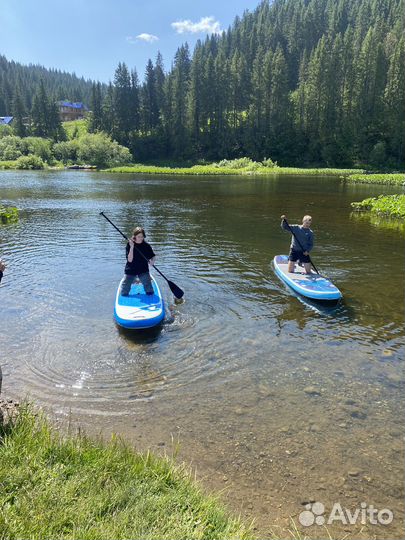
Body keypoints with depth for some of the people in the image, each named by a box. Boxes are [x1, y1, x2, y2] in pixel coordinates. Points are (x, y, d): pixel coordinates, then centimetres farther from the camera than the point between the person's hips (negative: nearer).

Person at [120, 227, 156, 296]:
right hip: (131, 270, 0)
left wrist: (152, 261, -20)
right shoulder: (129, 245, -9)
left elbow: (153, 256, 4)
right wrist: (132, 247, -28)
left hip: (143, 271, 1)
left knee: (150, 292, -9)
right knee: (124, 293, 3)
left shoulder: (147, 246, -4)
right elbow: (130, 260, -17)